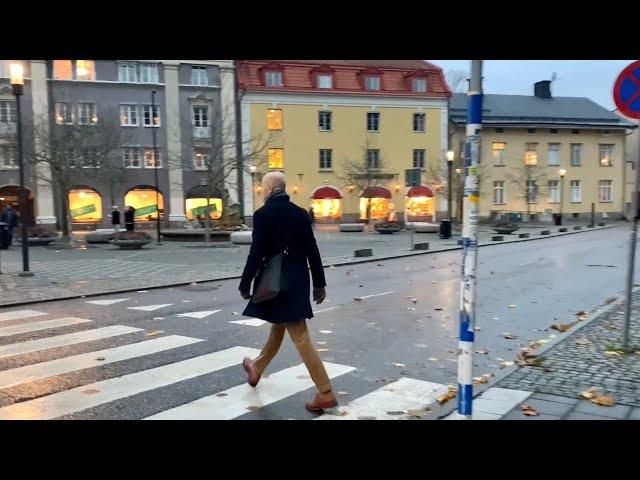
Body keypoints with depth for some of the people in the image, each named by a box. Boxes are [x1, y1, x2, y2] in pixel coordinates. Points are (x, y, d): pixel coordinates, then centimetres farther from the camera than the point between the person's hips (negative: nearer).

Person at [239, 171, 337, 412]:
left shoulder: (262, 214, -12)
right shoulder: (300, 213, 5)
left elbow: (256, 254, -14)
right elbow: (312, 250, 5)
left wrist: (245, 285, -4)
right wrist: (319, 283, 10)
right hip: (298, 281, 7)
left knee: (301, 338, -5)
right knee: (277, 328, 22)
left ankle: (325, 393, -3)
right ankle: (256, 369, 43)